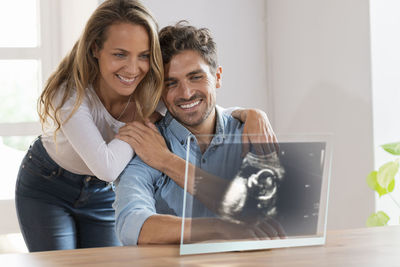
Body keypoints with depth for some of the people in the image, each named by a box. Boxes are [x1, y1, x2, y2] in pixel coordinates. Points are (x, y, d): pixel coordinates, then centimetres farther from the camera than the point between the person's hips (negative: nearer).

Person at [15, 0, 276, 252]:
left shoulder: (152, 92, -21)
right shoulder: (70, 93, -34)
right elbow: (106, 167, -42)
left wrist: (250, 114, -32)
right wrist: (138, 126, -30)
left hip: (102, 194, 3)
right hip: (45, 187, -3)